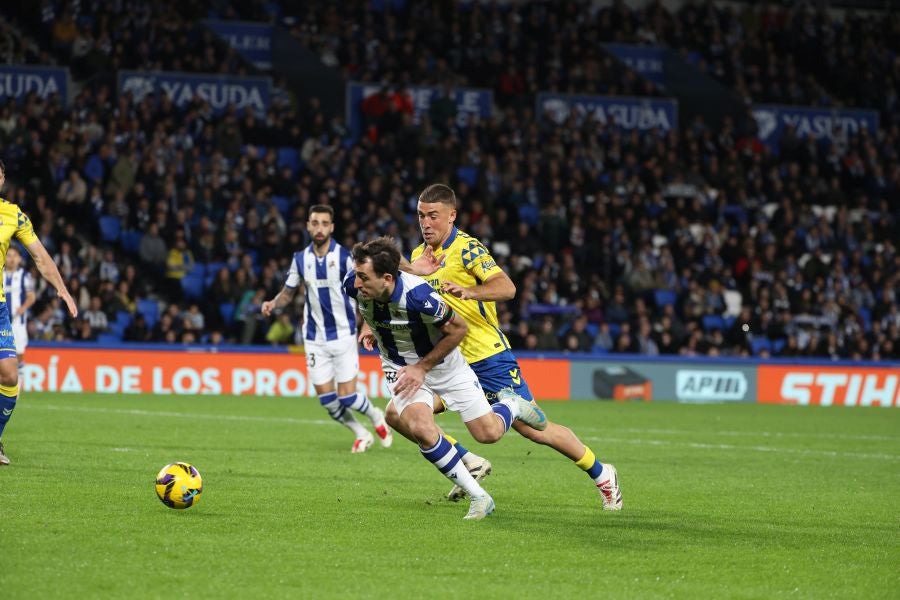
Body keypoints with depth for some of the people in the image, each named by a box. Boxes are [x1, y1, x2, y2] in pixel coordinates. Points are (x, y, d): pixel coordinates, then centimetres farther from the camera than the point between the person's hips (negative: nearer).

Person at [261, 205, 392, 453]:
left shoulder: (344, 256, -10)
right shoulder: (300, 259, 2)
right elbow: (288, 293, 11)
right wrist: (273, 304, -9)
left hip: (343, 335, -3)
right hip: (315, 338, 4)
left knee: (347, 396, -8)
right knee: (326, 399, 1)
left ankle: (376, 417, 25)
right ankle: (361, 435, 24)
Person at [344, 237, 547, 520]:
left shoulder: (418, 296, -37)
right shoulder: (354, 285, -23)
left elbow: (459, 329, -20)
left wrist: (422, 367, -19)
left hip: (443, 364, -3)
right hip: (401, 368, 3)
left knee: (488, 433, 1)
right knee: (420, 428, -25)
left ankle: (511, 404, 40)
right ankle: (478, 497, -8)